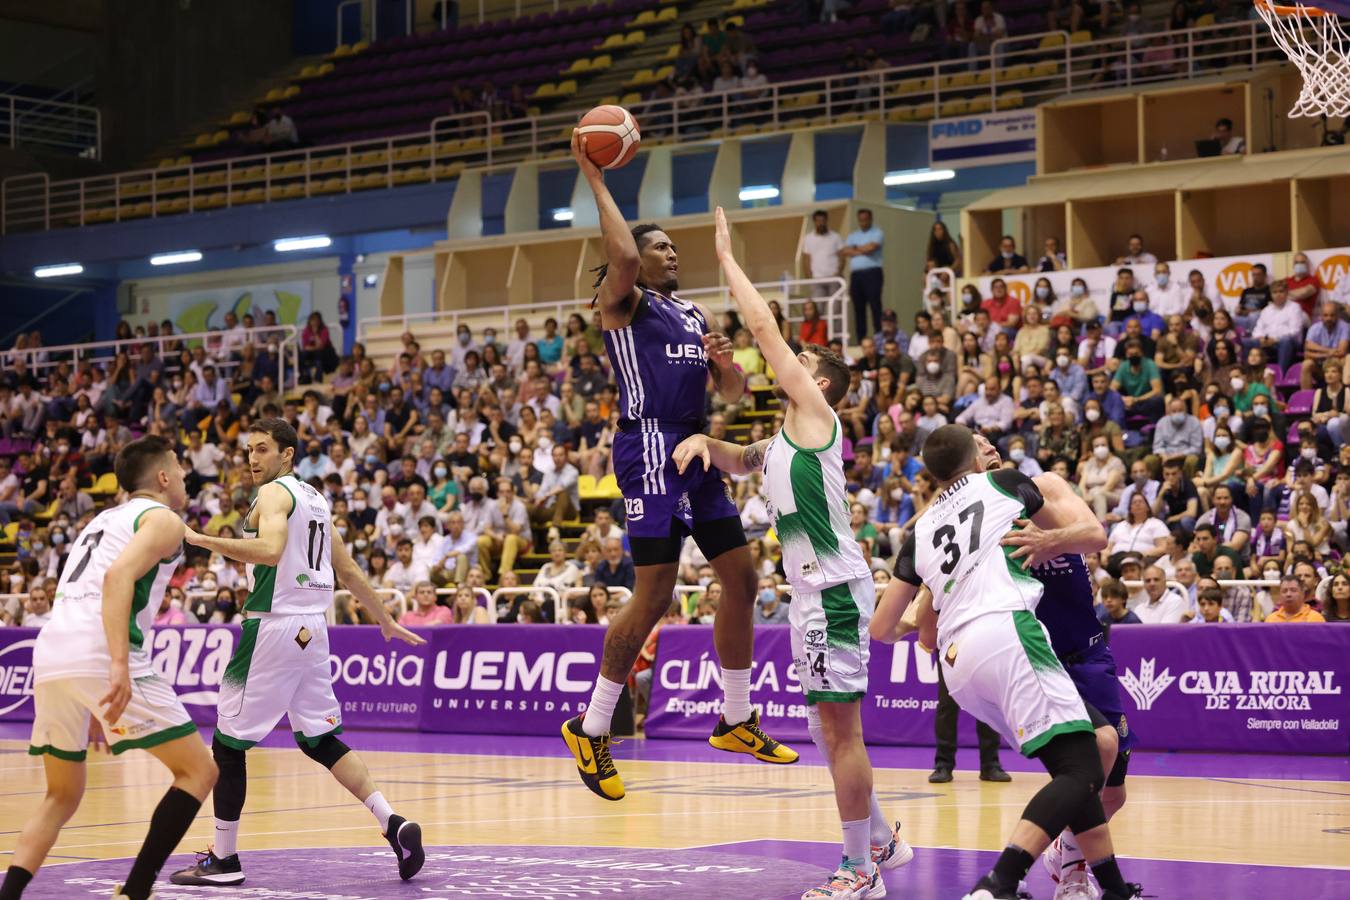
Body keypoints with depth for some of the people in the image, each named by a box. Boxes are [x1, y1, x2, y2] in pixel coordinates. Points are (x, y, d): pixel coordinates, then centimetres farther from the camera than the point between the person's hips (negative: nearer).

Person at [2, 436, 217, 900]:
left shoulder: (103, 519, 31)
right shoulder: (163, 519, 5)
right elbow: (119, 575, -15)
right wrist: (120, 664, -25)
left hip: (51, 654, 8)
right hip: (99, 656, -8)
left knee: (62, 798, 21)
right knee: (198, 771, 1)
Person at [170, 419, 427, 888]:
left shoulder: (274, 494, -8)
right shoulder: (315, 498, 19)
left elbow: (270, 550, -28)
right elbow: (348, 570, 24)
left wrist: (202, 541, -27)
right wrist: (385, 621, 31)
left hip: (274, 627, -9)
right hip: (312, 628, 9)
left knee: (228, 742, 1)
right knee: (319, 740, 13)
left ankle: (223, 859, 5)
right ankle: (394, 825, 0)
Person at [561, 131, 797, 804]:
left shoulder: (694, 315, 23)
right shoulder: (622, 302, 0)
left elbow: (734, 394, 22)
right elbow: (623, 254, -22)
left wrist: (726, 362, 0)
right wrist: (595, 180, -15)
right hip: (651, 451, -8)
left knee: (741, 579, 8)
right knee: (652, 599, -12)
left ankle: (736, 722, 20)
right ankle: (591, 729, -1)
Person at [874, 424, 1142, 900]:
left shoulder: (919, 531, 25)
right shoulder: (1003, 482, 17)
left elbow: (882, 628, 24)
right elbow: (1091, 538, 27)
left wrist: (904, 630, 47)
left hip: (957, 663, 6)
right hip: (1006, 632, -6)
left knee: (1076, 767, 17)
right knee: (1081, 769, -12)